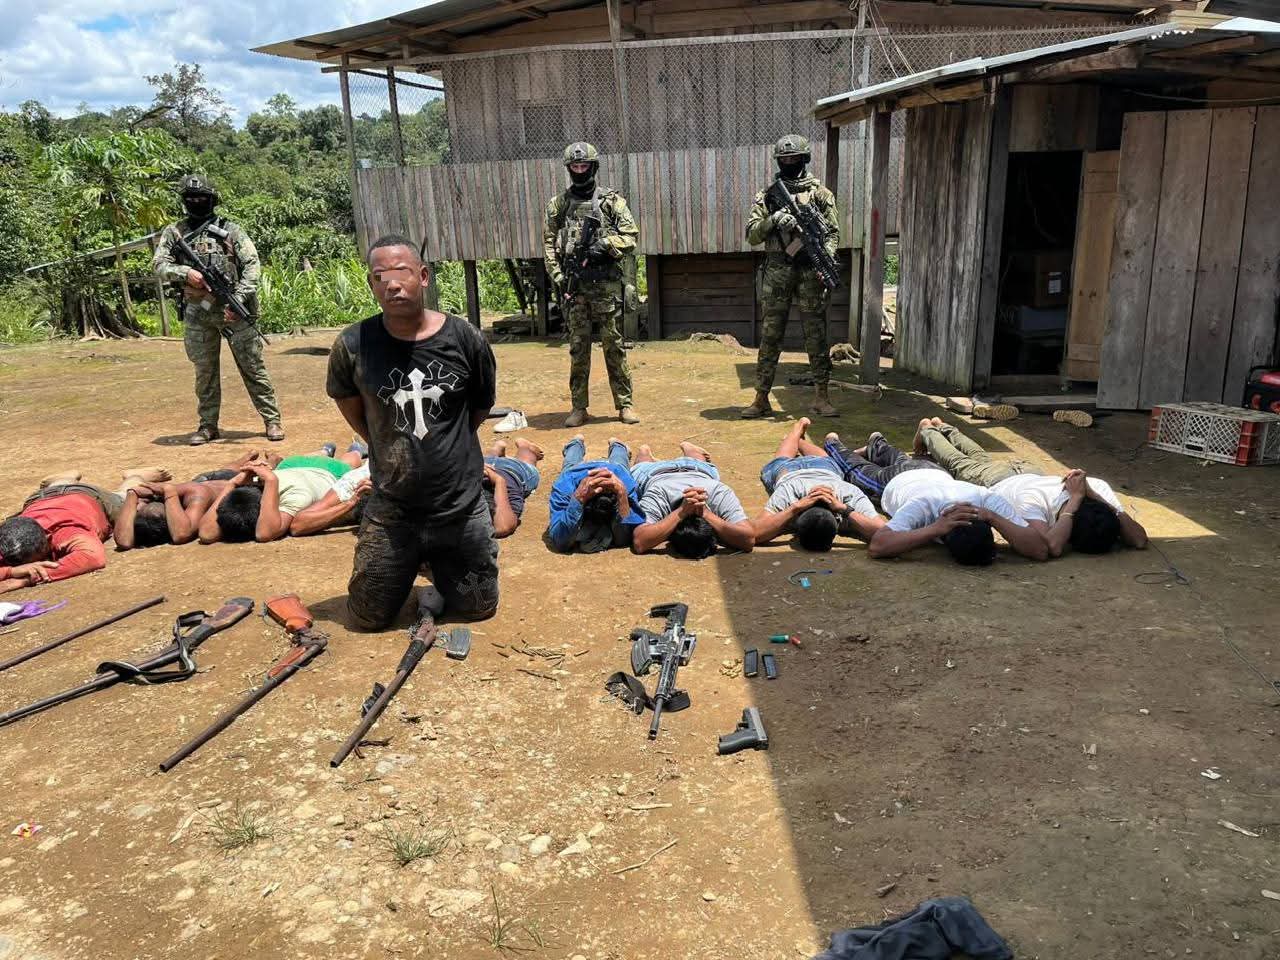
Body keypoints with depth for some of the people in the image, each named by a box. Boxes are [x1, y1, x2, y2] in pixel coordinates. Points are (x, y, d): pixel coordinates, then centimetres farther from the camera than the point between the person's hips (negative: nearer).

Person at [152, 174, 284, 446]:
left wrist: (238, 299, -15)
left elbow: (252, 265, -4)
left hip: (234, 310, -2)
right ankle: (208, 425, 18)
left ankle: (272, 419, 5)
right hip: (197, 314, 3)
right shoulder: (174, 232, 9)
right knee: (205, 371, 9)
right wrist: (185, 272, -16)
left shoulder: (230, 229, 2)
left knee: (253, 366, -1)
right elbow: (159, 265, 4)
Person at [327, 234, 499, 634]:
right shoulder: (353, 345, -12)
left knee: (479, 608, 13)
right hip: (391, 509, 0)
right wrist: (392, 451, 7)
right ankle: (413, 564, 38)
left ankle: (436, 568, 43)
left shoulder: (463, 338, -10)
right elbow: (352, 409, 7)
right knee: (368, 617, 10)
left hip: (461, 506, 0)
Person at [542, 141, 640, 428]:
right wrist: (558, 277, -2)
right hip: (574, 283, 2)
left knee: (613, 344, 1)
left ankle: (624, 404, 9)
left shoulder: (611, 200, 4)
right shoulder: (558, 204, 11)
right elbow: (549, 244, 8)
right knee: (578, 347, 4)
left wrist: (605, 245, -15)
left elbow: (630, 235, 0)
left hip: (606, 282, -2)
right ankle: (579, 408, 10)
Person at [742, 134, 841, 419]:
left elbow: (833, 232, 4)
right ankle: (761, 399, 7)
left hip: (811, 273, -1)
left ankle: (821, 397, 8)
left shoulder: (819, 193, 7)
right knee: (769, 337, 2)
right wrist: (773, 219, -14)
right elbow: (752, 235, 4)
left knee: (816, 337, 2)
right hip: (776, 274, 1)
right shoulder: (767, 195, 10)